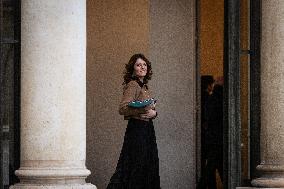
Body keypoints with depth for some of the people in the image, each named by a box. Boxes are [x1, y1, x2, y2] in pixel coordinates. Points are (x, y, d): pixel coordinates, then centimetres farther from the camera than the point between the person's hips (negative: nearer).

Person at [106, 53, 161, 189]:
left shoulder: (144, 86, 16)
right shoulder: (132, 85, -9)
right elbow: (123, 109, -20)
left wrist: (153, 112, 0)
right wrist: (144, 109, -26)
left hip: (148, 130, 9)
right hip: (137, 129, -9)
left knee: (149, 167, 7)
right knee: (136, 167, -9)